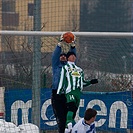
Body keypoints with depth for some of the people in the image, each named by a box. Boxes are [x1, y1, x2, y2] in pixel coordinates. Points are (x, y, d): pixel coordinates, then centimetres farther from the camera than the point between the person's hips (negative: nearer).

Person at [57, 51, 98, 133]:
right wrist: (58, 93, 2)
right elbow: (62, 81, 8)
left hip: (78, 92, 6)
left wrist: (90, 82, 16)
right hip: (70, 91, -6)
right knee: (71, 107, -28)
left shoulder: (79, 70, 30)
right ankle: (69, 124, -45)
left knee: (74, 111, -1)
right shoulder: (65, 68, 15)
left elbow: (83, 82, 32)